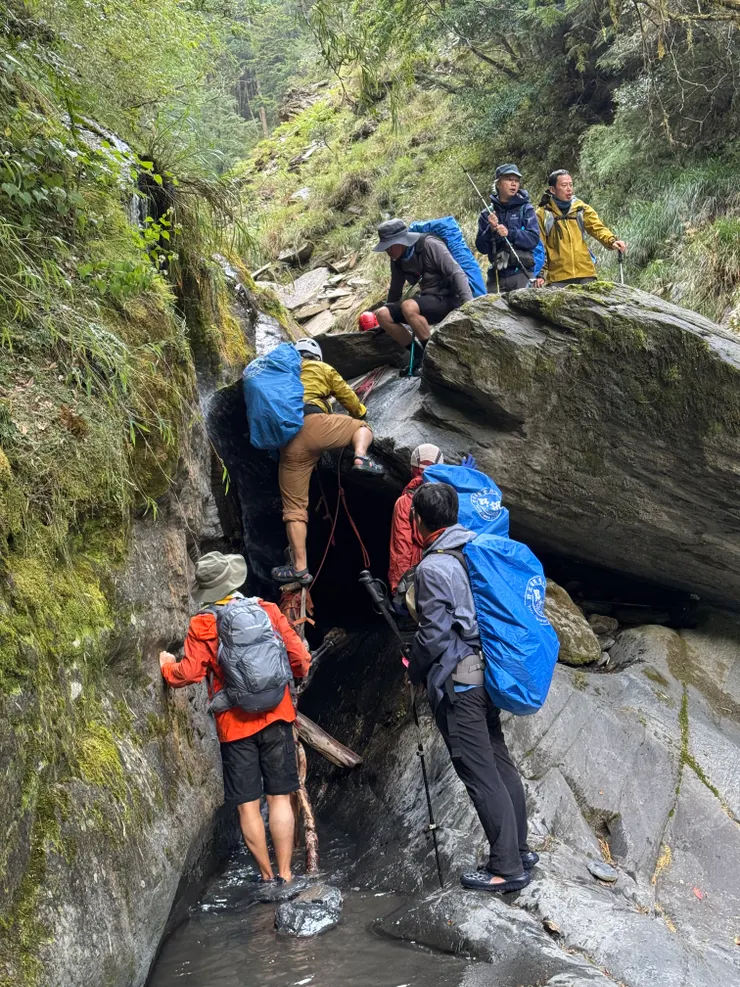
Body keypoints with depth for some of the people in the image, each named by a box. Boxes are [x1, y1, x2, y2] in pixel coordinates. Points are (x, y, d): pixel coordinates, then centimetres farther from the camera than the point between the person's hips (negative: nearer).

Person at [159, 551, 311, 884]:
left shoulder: (202, 625, -7)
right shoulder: (267, 611, -1)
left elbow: (189, 673, -13)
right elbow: (300, 659, -2)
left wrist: (167, 667, 8)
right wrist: (293, 674, 20)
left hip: (235, 725, -2)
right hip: (276, 717, 2)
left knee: (247, 805, 8)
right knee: (279, 798, 6)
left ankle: (267, 877, 14)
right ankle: (285, 875, 7)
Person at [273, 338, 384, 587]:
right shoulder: (322, 368, 23)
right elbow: (348, 397, 29)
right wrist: (360, 412, 50)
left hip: (288, 441, 3)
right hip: (313, 424, -3)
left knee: (294, 508, 6)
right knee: (360, 427, 24)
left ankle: (300, 568, -3)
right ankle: (361, 459, -9)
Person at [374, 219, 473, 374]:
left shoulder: (429, 245, -16)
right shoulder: (397, 260, 5)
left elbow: (457, 273, -21)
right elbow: (395, 289, 22)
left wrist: (468, 304, -31)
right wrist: (390, 308, 32)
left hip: (448, 300, -7)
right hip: (427, 301, 7)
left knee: (408, 307, -34)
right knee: (383, 315, -11)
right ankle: (418, 353, 0)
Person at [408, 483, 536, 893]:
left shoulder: (433, 567, -17)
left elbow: (434, 635, -16)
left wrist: (413, 670, 2)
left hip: (457, 682, -9)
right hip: (489, 671, 9)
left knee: (480, 775, -2)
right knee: (500, 762, 16)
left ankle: (507, 868, 5)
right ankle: (518, 848, 27)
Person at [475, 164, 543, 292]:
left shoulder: (525, 208, 6)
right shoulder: (487, 214, 10)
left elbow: (534, 239, -4)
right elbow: (481, 248, 6)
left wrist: (510, 233, -17)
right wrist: (491, 230, -11)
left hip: (522, 273, -2)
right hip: (496, 275, 2)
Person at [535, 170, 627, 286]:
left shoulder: (582, 209, 12)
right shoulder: (542, 214, 4)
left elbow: (598, 228, 1)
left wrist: (612, 241, -20)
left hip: (586, 274, 3)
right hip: (558, 278, -2)